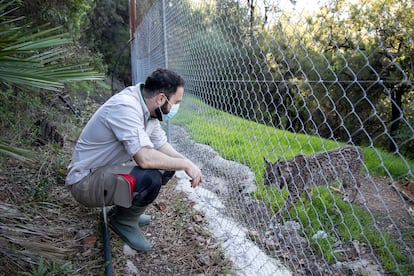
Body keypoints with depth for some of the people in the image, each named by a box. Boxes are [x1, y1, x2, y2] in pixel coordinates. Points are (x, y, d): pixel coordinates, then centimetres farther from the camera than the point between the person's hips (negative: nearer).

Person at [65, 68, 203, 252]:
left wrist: (188, 164, -7)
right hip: (85, 181, -9)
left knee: (166, 166, 2)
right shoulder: (125, 106, -28)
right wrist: (185, 164, -23)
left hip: (111, 170, 9)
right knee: (149, 178, -31)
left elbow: (162, 146, 8)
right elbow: (145, 158, -36)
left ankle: (124, 211, 13)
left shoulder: (147, 108, -1)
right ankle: (124, 221, -1)